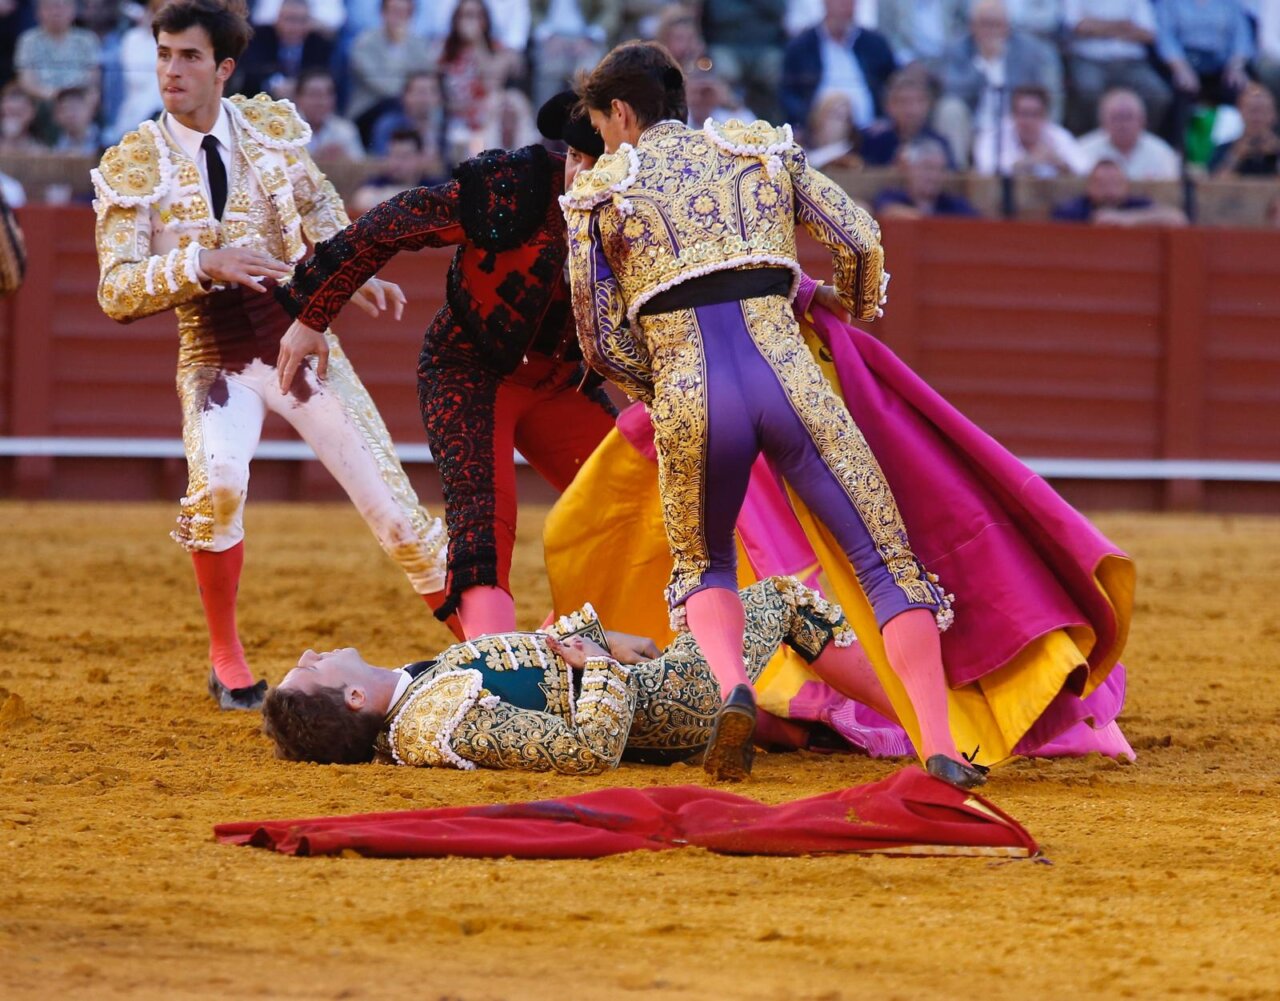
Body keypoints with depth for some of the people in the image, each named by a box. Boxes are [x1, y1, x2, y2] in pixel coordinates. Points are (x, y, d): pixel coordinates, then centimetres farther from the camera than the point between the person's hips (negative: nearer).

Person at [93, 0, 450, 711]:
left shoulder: (272, 126, 0)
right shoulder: (133, 165, -6)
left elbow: (320, 208, 15)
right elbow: (116, 290, -12)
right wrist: (204, 265, -27)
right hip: (215, 356, -2)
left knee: (391, 498, -1)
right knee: (217, 482, -30)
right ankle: (227, 658, -9)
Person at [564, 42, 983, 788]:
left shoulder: (600, 195, 12)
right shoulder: (763, 150, 17)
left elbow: (601, 342, 10)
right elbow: (860, 238, 12)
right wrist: (860, 309, 33)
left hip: (688, 399, 0)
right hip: (789, 382, 0)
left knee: (704, 568, 25)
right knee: (886, 559, 7)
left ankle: (732, 687, -5)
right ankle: (939, 747, -6)